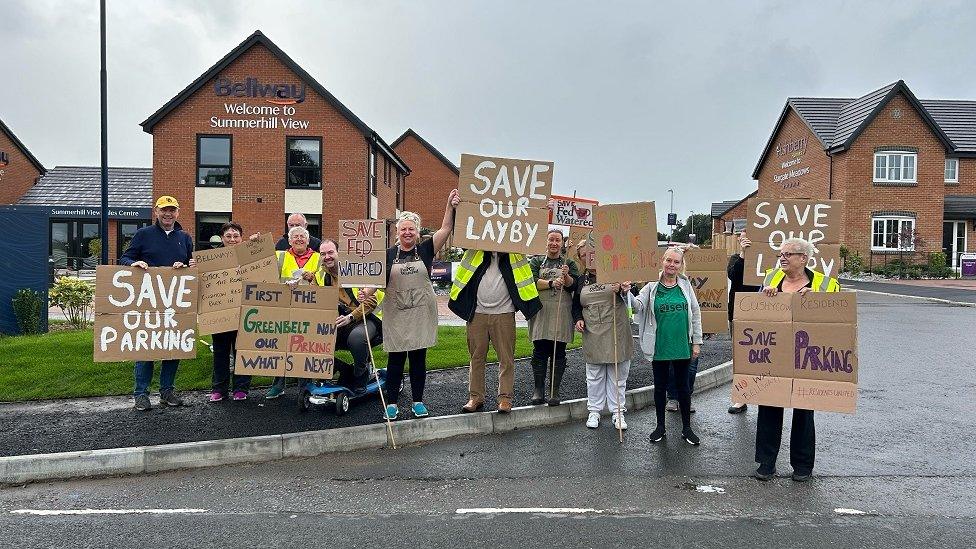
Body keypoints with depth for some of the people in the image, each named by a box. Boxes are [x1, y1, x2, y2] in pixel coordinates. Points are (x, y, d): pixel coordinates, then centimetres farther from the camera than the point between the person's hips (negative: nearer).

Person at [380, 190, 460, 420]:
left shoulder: (425, 250, 4)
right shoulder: (389, 254, 4)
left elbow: (446, 229, -5)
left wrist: (450, 206, -16)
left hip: (421, 313, 1)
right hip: (396, 314, 0)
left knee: (419, 358, 9)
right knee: (395, 359, 4)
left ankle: (418, 401, 19)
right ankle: (391, 403, 13)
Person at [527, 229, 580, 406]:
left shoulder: (570, 263, 14)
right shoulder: (536, 261, 13)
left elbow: (573, 286, 1)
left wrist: (566, 276, -18)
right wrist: (551, 283, -15)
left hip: (562, 312, 1)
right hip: (541, 310, 0)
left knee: (559, 352, -1)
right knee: (540, 351, -2)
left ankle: (554, 391, 4)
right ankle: (538, 389, 6)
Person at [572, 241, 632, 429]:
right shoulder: (581, 280, 11)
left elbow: (628, 298, -12)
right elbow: (576, 305, 19)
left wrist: (621, 290, -34)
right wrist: (578, 319, 0)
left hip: (616, 333, -3)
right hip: (592, 335, 3)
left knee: (617, 374, 6)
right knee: (594, 375, 10)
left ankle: (618, 412, 17)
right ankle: (594, 410, 21)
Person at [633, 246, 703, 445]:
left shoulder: (685, 285, 1)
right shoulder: (652, 287, -4)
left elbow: (696, 314, 6)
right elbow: (638, 306, -16)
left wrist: (697, 341, 4)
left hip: (682, 346, 1)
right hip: (659, 346, -1)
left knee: (683, 386, 12)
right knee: (660, 386, 11)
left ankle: (686, 428, 24)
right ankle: (660, 426, 25)